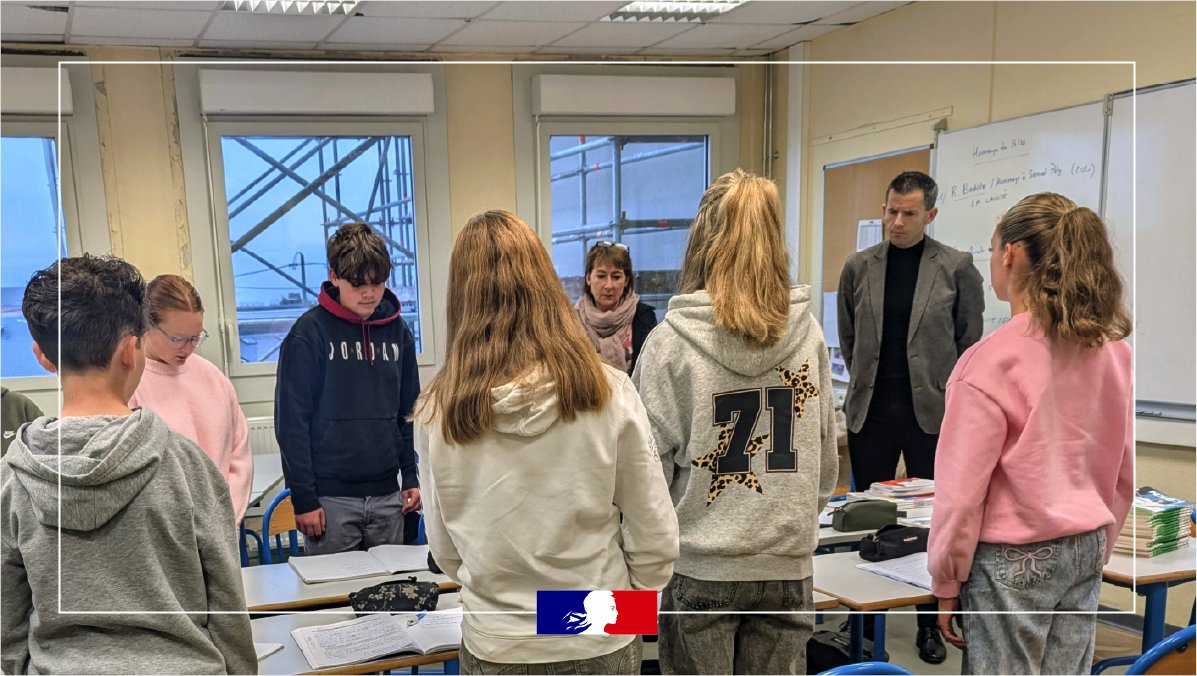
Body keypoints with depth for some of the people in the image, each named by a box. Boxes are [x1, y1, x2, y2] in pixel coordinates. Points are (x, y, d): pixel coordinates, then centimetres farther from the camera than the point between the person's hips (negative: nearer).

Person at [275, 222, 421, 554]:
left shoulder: (397, 330, 6)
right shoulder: (310, 333, -8)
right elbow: (291, 420, -8)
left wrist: (411, 477, 8)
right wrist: (303, 499, -11)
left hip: (387, 495, 4)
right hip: (331, 498, -4)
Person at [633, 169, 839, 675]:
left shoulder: (672, 340, -13)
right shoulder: (807, 334, -2)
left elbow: (650, 460, -8)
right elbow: (826, 455, 6)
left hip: (701, 566, -3)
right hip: (786, 564, 3)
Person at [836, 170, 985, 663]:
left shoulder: (956, 267, -2)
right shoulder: (858, 267, 4)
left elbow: (970, 340, 4)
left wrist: (947, 394, 3)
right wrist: (866, 382, 13)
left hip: (931, 413, -2)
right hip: (870, 410, 2)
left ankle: (930, 625, 16)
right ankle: (865, 617, 22)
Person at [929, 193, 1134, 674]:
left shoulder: (991, 360, -18)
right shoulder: (1112, 350, 1)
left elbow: (962, 490, -14)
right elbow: (1123, 475, 10)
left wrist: (946, 581, -4)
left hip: (1011, 562, -6)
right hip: (1083, 552, 6)